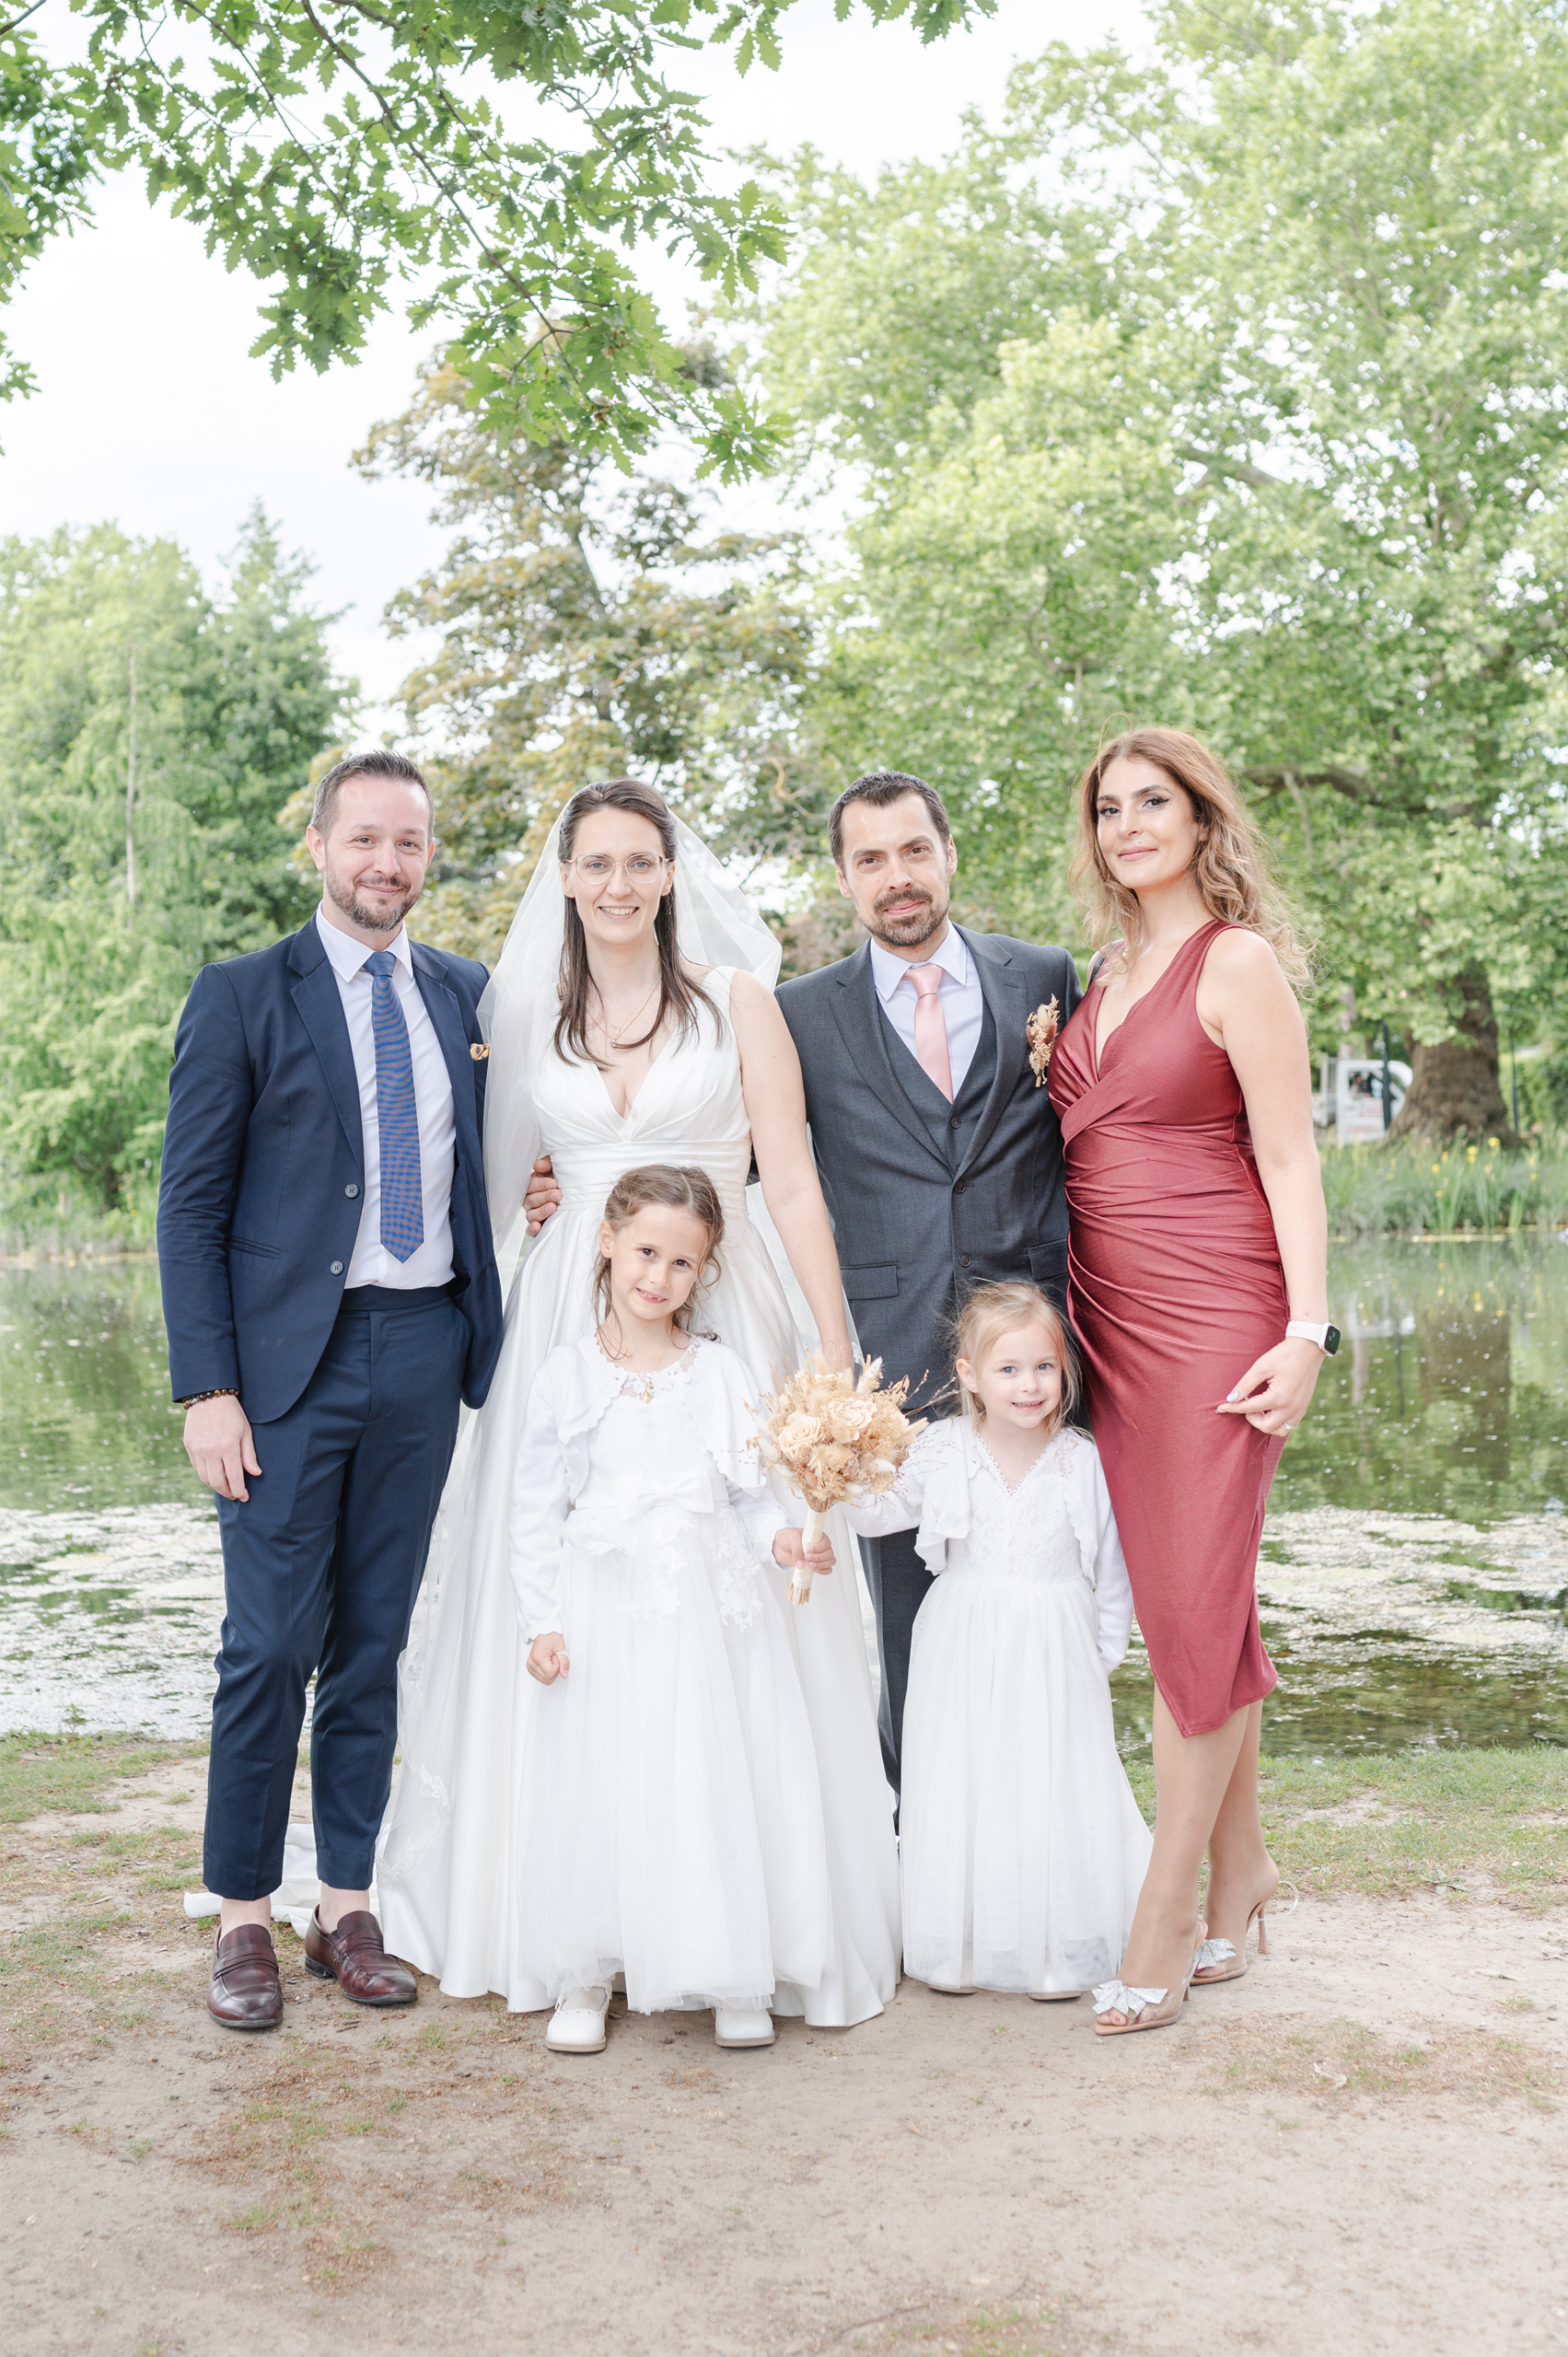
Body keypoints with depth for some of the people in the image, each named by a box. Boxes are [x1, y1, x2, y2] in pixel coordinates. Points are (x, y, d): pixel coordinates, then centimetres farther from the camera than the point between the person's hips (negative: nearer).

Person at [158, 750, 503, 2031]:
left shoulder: (468, 996, 11)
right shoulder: (242, 996, -1)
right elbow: (192, 1203, -3)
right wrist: (208, 1388, -11)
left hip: (425, 1348, 4)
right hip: (293, 1357, -3)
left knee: (376, 1641, 10)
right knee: (271, 1646, -2)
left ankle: (347, 1908, 21)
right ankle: (244, 1918, 14)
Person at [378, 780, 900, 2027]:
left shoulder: (737, 1000, 4)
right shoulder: (529, 1014, 11)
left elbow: (794, 1182, -1)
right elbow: (500, 1180, 18)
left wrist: (835, 1348, -6)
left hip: (720, 1316, -2)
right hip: (570, 1319, 3)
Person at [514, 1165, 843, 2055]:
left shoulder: (725, 1373, 4)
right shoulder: (566, 1377, 1)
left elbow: (750, 1495, 7)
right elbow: (537, 1512, 3)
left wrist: (782, 1535, -14)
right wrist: (542, 1621, -3)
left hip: (710, 1609, 1)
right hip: (605, 1615, -1)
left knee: (719, 1787, 4)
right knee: (599, 1789, 4)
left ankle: (734, 1979, 18)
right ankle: (588, 1973, 21)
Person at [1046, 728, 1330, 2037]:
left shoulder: (1238, 962, -6)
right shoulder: (1105, 976, 15)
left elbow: (1290, 1158, -10)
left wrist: (1307, 1330, -15)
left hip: (1215, 1314, -7)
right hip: (1110, 1315, 7)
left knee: (1195, 1605, -3)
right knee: (1185, 1600, 11)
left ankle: (1165, 1922, 6)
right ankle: (1241, 1866, 24)